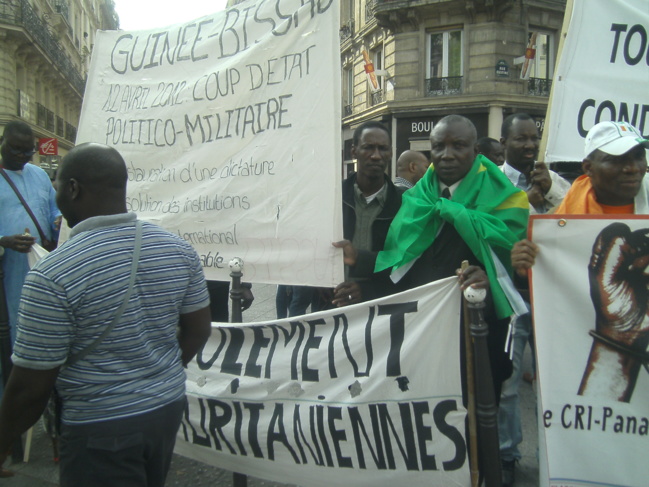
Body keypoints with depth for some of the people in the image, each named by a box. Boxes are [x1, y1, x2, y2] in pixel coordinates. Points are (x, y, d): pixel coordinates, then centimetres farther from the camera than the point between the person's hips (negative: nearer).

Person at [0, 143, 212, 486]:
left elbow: (30, 389, -16)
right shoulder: (178, 249, -6)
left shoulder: (52, 274, -22)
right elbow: (198, 330, 4)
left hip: (102, 429, -5)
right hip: (169, 406, 6)